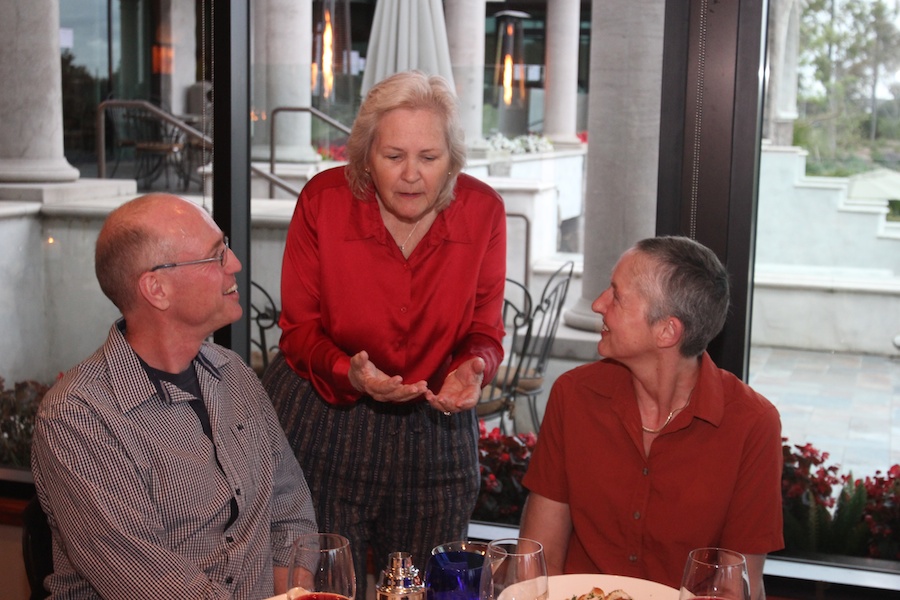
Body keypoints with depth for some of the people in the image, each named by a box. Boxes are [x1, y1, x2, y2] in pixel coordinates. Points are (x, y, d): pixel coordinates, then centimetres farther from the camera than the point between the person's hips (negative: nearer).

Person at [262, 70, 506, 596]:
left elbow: (485, 331, 0)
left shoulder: (483, 210, -10)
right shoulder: (324, 199, -13)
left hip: (433, 430, 2)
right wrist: (348, 373, -26)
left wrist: (471, 370, -23)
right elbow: (298, 329, -6)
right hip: (321, 422, -1)